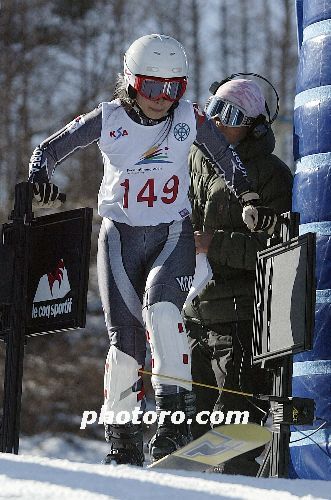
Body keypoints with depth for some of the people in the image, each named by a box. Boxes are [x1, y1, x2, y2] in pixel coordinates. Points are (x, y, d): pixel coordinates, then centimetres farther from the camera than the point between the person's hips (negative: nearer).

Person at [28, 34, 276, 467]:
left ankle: (175, 411, -26)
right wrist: (40, 181, -18)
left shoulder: (190, 119, -4)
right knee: (124, 336, -6)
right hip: (120, 236, 1)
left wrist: (250, 200, -3)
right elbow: (48, 150, 2)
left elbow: (228, 160, 10)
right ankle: (123, 442, 5)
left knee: (160, 305, -29)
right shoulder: (108, 120, -5)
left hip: (173, 234, -1)